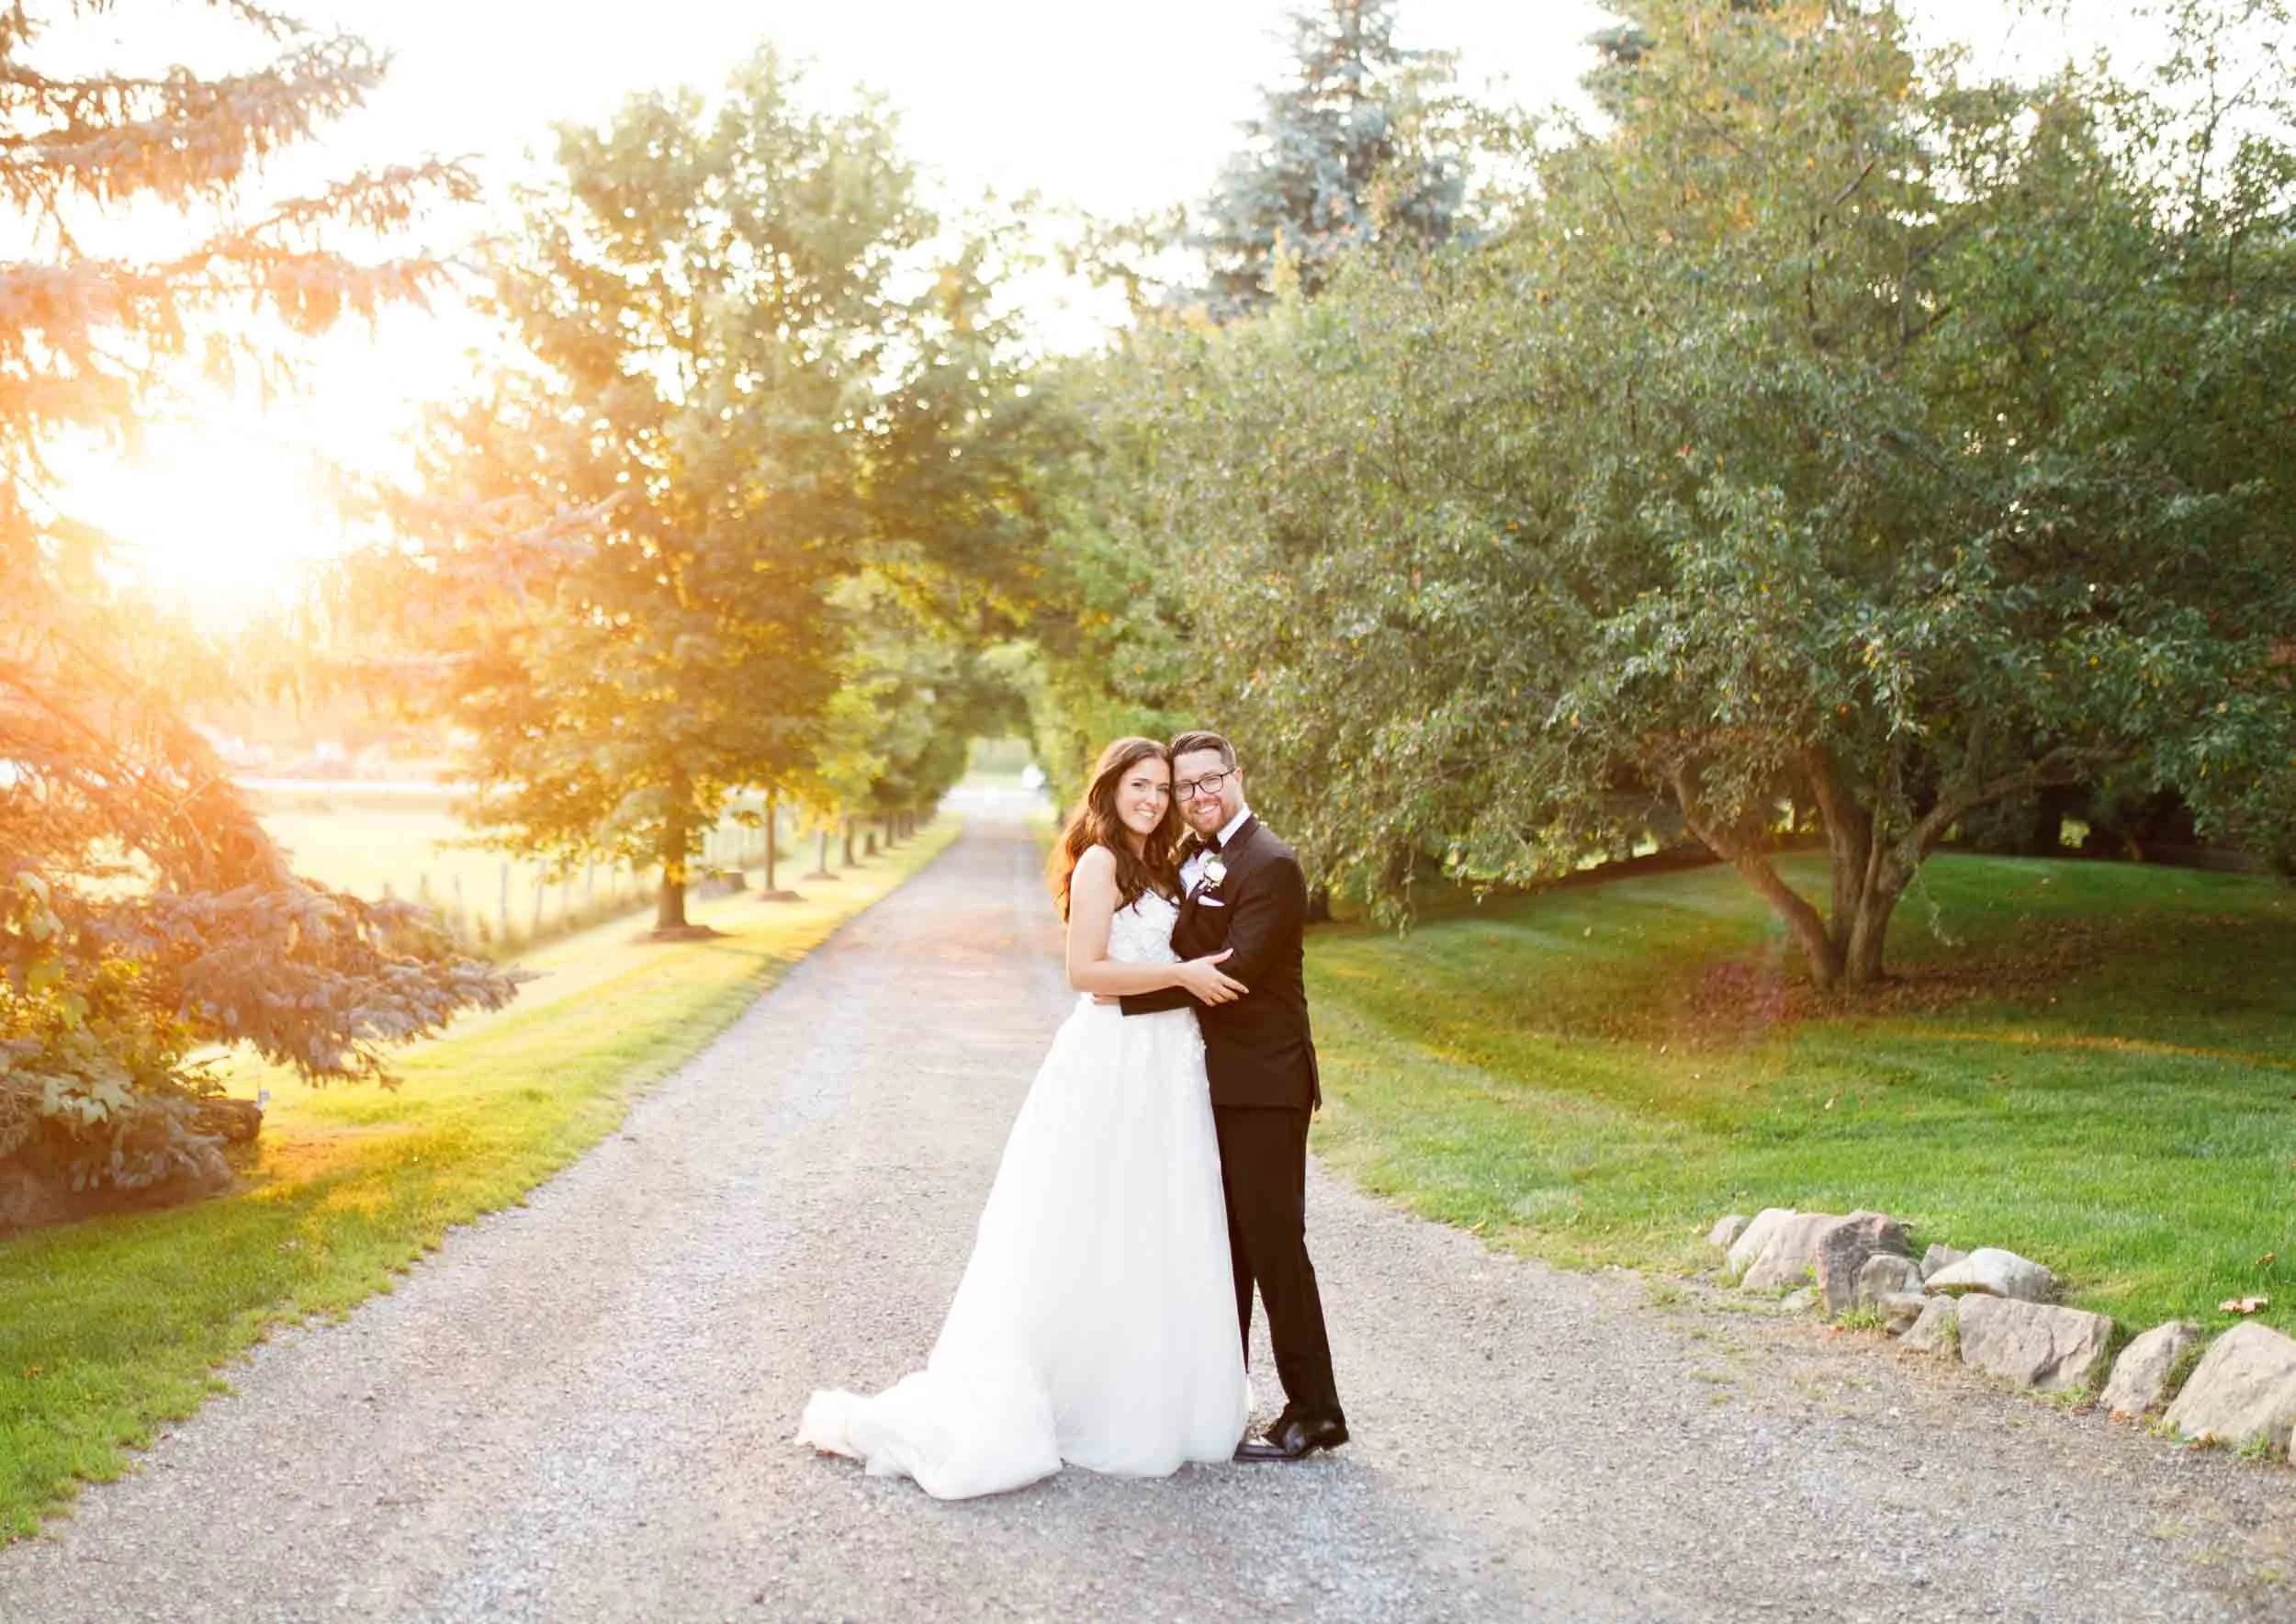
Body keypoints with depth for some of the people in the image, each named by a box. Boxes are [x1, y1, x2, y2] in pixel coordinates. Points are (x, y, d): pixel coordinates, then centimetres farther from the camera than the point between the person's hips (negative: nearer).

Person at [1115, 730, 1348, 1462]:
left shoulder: (1269, 865, -15)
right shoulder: (1188, 858, 13)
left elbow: (1234, 970, -23)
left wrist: (1127, 992, -20)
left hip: (1261, 1085, -9)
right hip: (1209, 1080, 9)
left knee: (1273, 1244, -4)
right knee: (1221, 1245, 16)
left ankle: (1314, 1412, 5)